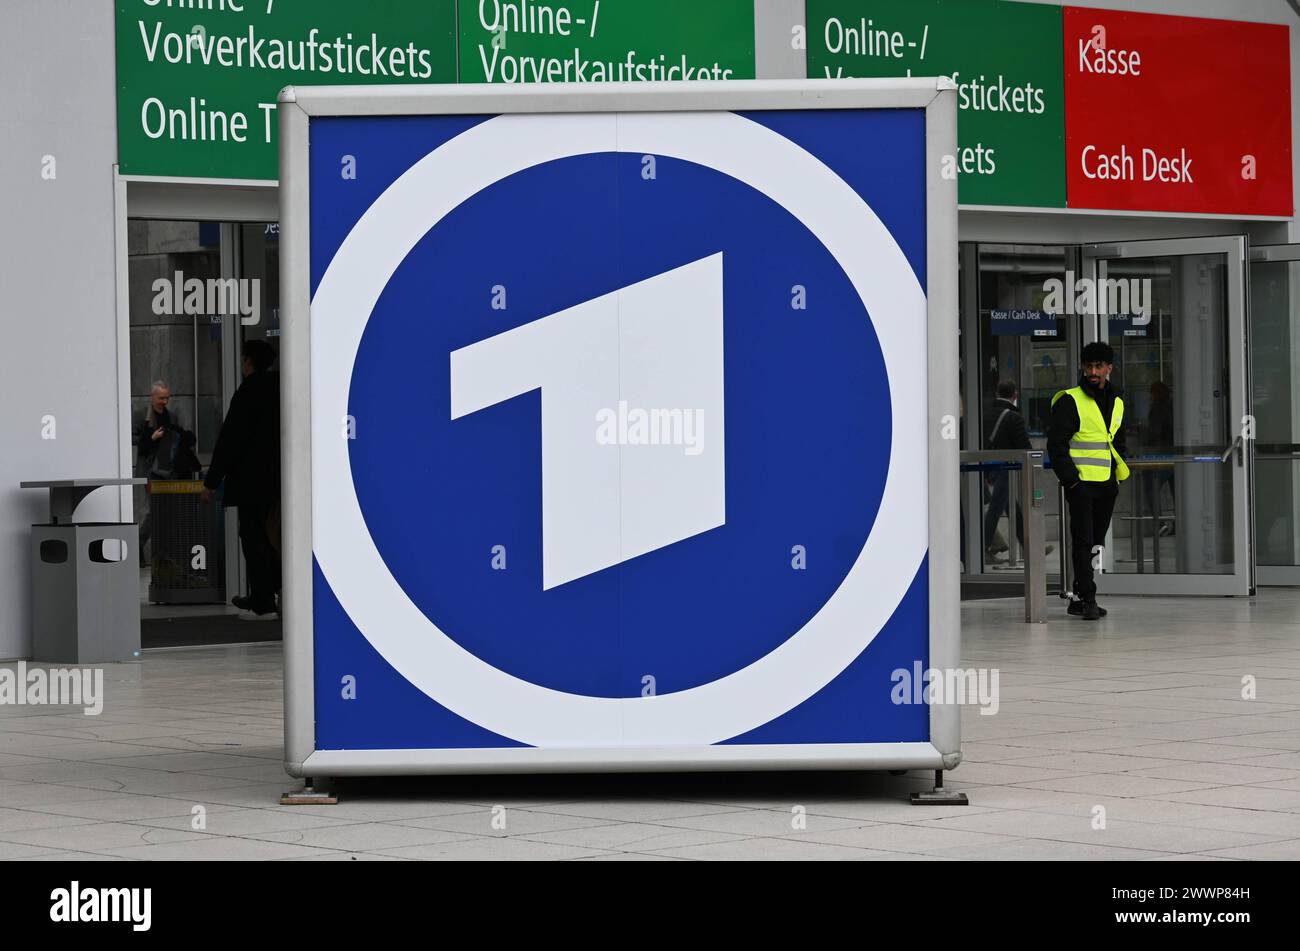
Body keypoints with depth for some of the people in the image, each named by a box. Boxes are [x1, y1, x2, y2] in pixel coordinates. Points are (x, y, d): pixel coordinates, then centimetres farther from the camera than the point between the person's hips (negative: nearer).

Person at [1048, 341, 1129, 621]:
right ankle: (1087, 599, -9)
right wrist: (1070, 479, -14)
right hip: (1080, 483, -7)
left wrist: (1119, 474, 14)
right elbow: (1056, 444, -8)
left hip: (1106, 485, 7)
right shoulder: (1070, 401, -6)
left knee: (1096, 543, 9)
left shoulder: (1117, 402, 15)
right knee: (1083, 542, -9)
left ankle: (1079, 598, 17)